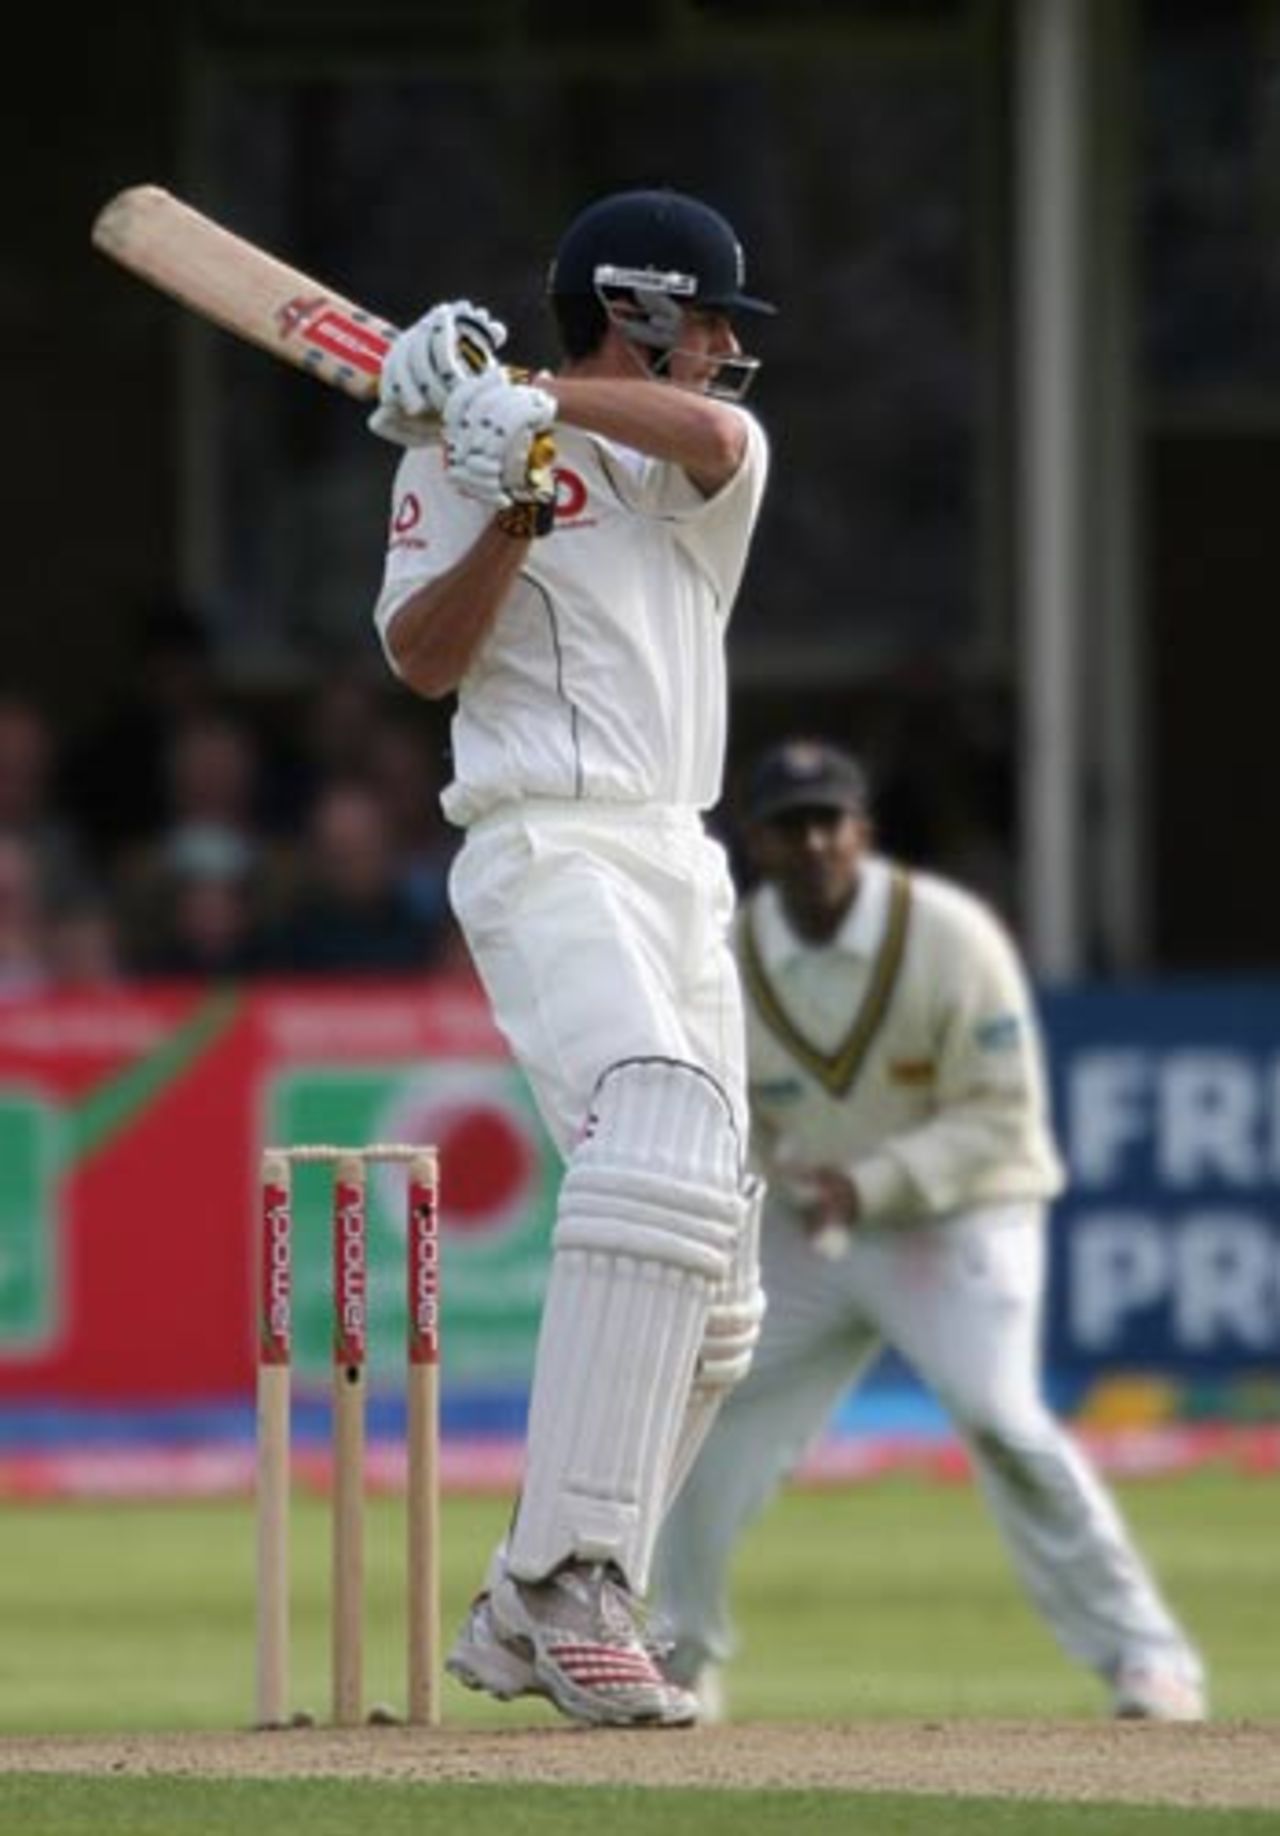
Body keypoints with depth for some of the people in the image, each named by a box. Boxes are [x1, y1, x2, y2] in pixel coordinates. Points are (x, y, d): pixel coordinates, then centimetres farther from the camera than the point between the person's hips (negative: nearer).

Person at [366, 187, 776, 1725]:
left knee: (711, 1305, 7)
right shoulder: (455, 452, 5)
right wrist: (509, 498, -19)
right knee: (663, 1131, -31)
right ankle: (570, 1581, -37)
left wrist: (532, 401, -22)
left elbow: (707, 431, -8)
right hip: (548, 851, -8)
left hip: (683, 871, 8)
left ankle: (525, 1624, 16)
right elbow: (422, 660, -7)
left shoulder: (710, 456, 18)